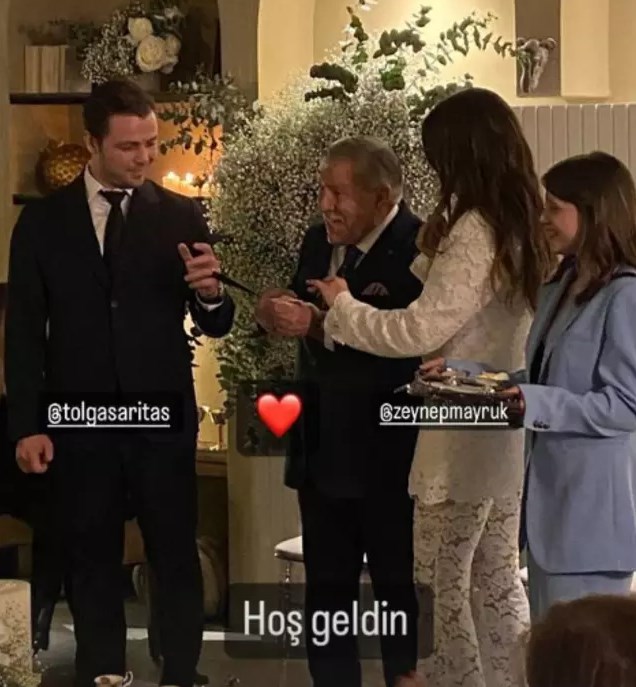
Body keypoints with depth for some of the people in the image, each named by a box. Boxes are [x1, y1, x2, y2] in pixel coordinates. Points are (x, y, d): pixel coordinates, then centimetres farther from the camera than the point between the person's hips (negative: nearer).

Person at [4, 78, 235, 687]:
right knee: (91, 564, 12)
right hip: (79, 421, 1)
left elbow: (216, 326, 0)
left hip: (163, 417, 0)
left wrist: (209, 291, -23)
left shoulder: (182, 216, 1)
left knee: (176, 559, 7)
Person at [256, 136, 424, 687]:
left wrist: (320, 324, -29)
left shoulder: (420, 249, -19)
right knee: (325, 586, 18)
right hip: (323, 447, 7)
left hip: (389, 454, -7)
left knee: (399, 586, 9)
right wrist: (281, 313, -8)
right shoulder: (319, 240, 5)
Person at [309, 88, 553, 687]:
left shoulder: (476, 230, -20)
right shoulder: (516, 226, 9)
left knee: (441, 584, 3)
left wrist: (343, 307, -9)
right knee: (498, 582, 16)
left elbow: (421, 330, -21)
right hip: (504, 431, 9)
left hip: (465, 437, -9)